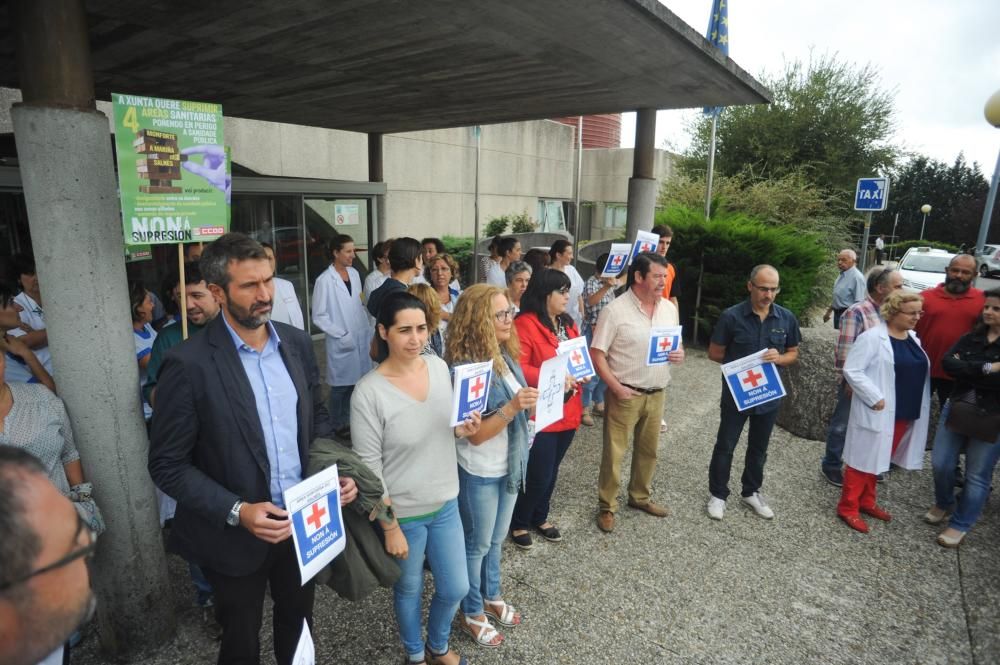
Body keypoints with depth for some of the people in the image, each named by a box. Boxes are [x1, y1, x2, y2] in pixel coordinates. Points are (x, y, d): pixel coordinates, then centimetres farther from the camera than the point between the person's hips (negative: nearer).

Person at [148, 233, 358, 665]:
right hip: (237, 534, -4)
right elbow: (168, 465, -14)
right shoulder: (189, 364, -20)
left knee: (298, 620, 26)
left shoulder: (296, 342, -3)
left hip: (303, 520, 4)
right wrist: (236, 512, -23)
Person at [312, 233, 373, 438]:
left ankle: (349, 420, 31)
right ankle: (338, 425, 27)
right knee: (340, 386, 7)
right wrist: (342, 335, -13)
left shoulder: (354, 273, 4)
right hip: (341, 343, -5)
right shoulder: (324, 280, -13)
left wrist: (368, 331, 6)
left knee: (354, 383, 13)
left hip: (361, 339, 5)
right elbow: (318, 317, -11)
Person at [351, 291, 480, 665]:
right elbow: (369, 467, -17)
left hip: (445, 503, 5)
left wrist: (462, 430, -12)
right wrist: (390, 527, -12)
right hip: (403, 513, -5)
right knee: (409, 590, 20)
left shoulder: (439, 367, -6)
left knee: (456, 588, 19)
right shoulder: (369, 392, -23)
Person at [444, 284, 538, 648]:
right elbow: (476, 434, -25)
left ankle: (492, 596, 48)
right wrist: (513, 407, -36)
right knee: (478, 544, 14)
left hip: (508, 464, 7)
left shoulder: (505, 355, -2)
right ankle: (472, 613, 37)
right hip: (479, 473, -7)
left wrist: (538, 398, -6)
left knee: (496, 539, 25)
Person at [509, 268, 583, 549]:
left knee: (551, 470, 19)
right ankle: (518, 522, 26)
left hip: (568, 412, 8)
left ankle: (539, 517, 40)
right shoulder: (525, 324, -16)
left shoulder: (568, 324, 11)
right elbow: (516, 368, -23)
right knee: (538, 473, 1)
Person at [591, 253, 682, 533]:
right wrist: (616, 387, -20)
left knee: (648, 450, 19)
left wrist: (679, 354, -8)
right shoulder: (615, 310, -15)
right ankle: (607, 507, 21)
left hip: (657, 394, 6)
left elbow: (676, 344, 16)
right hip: (625, 394, -6)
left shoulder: (669, 308, 4)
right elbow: (597, 354, -14)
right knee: (614, 453, 4)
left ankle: (640, 496, 40)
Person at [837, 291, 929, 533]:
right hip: (878, 413, -7)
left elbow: (918, 372, 19)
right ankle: (848, 508, 12)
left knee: (878, 458, 17)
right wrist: (875, 398, -20)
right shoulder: (872, 337, -15)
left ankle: (866, 501, 31)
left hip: (906, 414, 7)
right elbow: (851, 370, -18)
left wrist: (918, 407, 10)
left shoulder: (913, 338, 10)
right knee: (863, 459, 1)